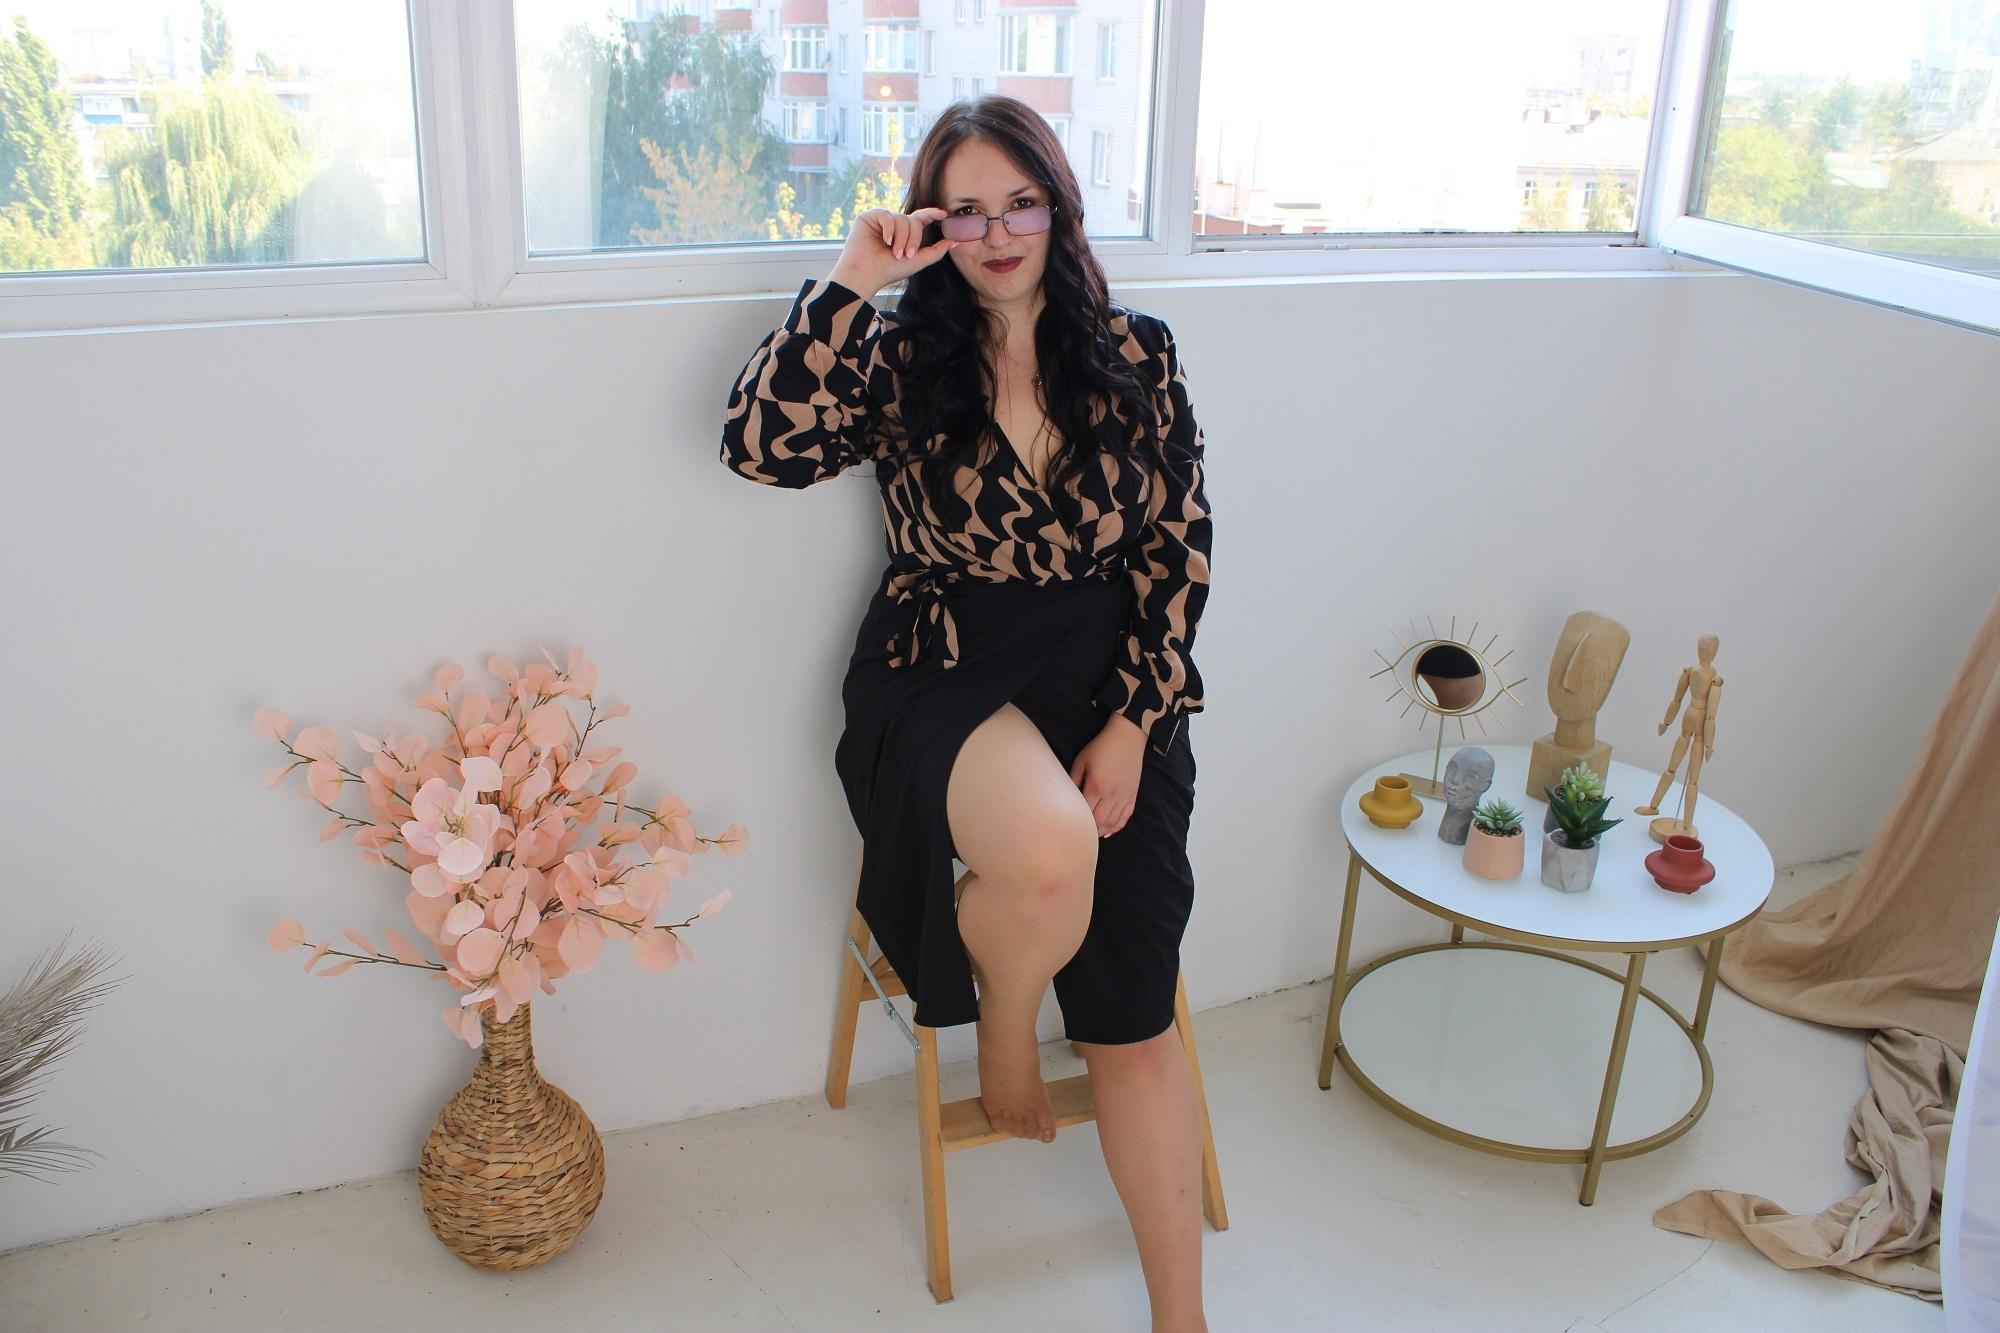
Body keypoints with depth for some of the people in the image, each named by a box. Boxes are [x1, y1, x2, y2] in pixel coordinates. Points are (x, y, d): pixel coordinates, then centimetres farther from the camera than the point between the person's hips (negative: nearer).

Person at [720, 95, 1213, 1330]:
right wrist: (852, 281, -17)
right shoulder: (900, 360, 0)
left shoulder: (1139, 355, 3)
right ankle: (1003, 1039, 1)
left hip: (1114, 686, 2)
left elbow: (1180, 553, 1)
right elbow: (763, 445, -17)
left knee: (1134, 1016, -3)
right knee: (1051, 850, -36)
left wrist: (1131, 727, -7)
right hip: (946, 682, -2)